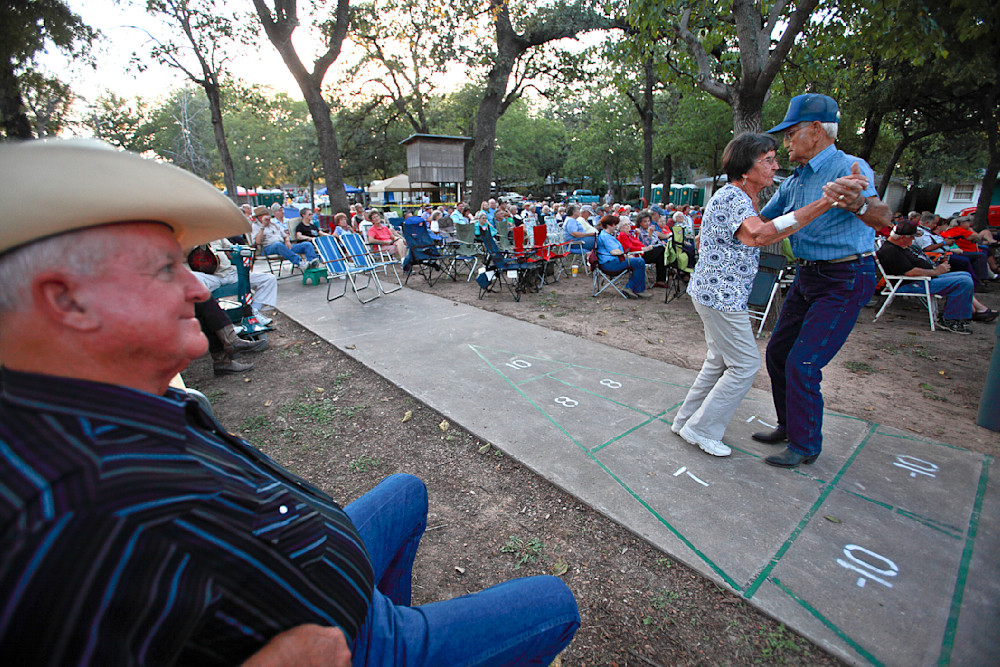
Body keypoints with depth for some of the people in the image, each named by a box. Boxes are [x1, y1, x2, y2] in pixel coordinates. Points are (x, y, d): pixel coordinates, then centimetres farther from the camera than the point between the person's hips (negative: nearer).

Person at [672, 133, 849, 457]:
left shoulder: (741, 197, 16)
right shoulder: (731, 197, -19)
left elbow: (758, 233, 32)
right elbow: (760, 234, -39)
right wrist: (824, 204, -40)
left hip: (714, 293, 11)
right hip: (721, 296, -11)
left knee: (720, 360, 18)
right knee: (745, 364, -1)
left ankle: (687, 420, 27)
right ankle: (702, 429, 8)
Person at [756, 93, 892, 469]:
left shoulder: (849, 168, -16)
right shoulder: (794, 181, 9)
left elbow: (881, 217, -33)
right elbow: (761, 223, 19)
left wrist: (857, 204, -55)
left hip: (844, 282, -8)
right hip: (807, 276, 9)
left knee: (802, 363, -10)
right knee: (777, 353, 11)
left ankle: (806, 445, 9)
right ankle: (789, 426, 29)